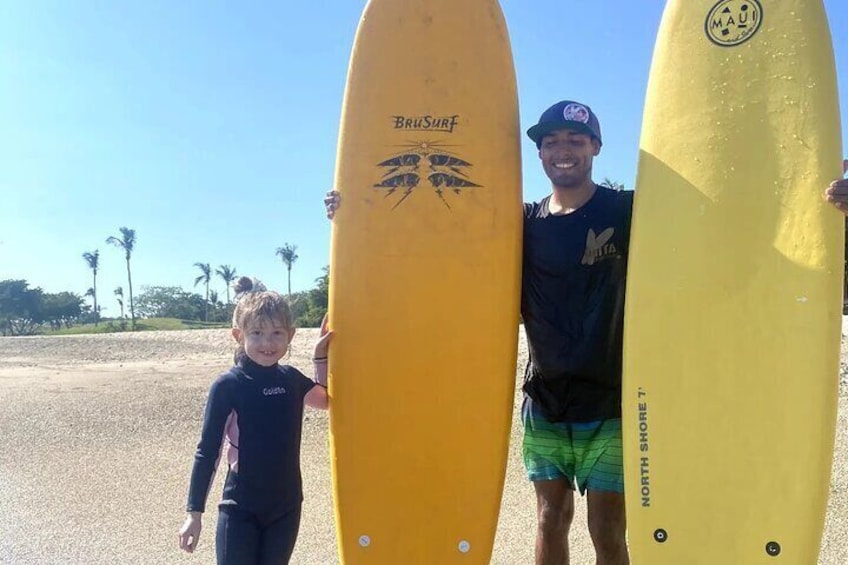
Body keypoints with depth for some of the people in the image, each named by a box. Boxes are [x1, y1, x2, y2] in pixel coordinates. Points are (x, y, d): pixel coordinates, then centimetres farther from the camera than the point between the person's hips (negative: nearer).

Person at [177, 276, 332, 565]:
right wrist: (194, 511, -6)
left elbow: (325, 400, 20)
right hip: (240, 509, -4)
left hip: (286, 506, 4)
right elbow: (207, 451, -8)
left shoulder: (291, 379, 0)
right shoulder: (228, 385, -13)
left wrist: (321, 357, 8)